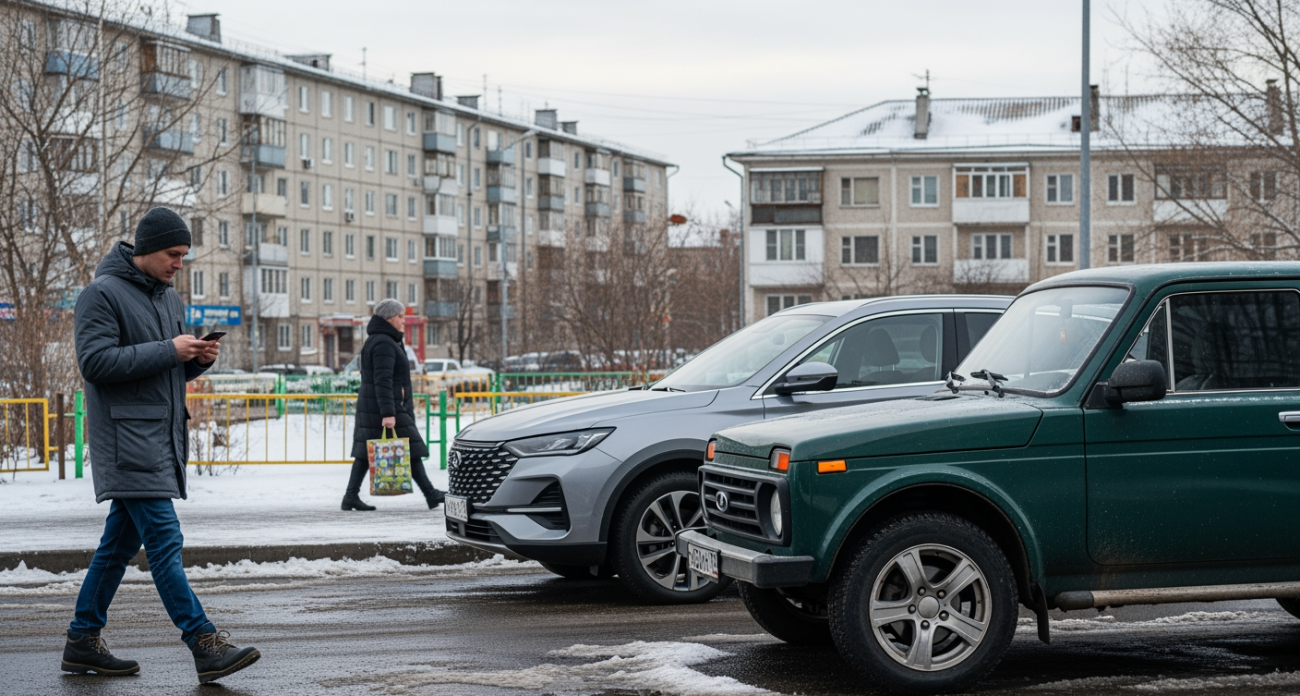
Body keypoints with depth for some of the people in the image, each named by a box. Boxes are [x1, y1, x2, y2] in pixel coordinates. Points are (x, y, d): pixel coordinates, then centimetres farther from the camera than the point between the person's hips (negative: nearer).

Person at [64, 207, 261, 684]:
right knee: (164, 541, -12)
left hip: (163, 438, 9)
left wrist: (198, 359, 2)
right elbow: (95, 361, -17)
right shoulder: (103, 294, -7)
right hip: (127, 439, -9)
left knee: (120, 544, 12)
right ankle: (204, 645, -15)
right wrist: (169, 350, -18)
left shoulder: (168, 297, 19)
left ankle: (83, 642, 20)